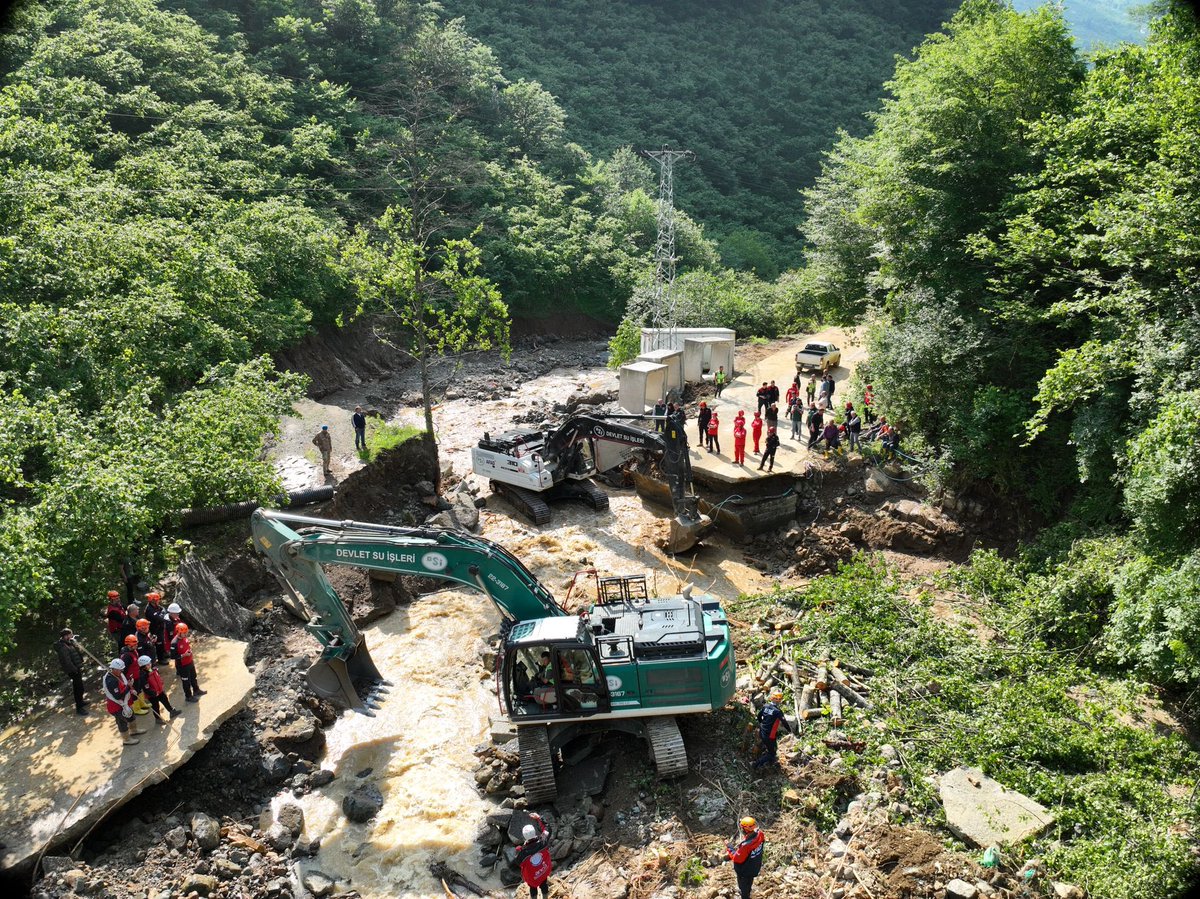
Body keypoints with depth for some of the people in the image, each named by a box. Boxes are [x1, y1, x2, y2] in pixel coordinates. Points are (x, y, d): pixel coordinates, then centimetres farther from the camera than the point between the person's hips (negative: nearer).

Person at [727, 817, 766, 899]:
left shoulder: (745, 845, -43)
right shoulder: (759, 834, -24)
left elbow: (737, 859, -28)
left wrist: (730, 848, -16)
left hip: (745, 870, -7)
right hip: (755, 867, 7)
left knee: (743, 884, 21)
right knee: (750, 880, 34)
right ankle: (747, 892, 60)